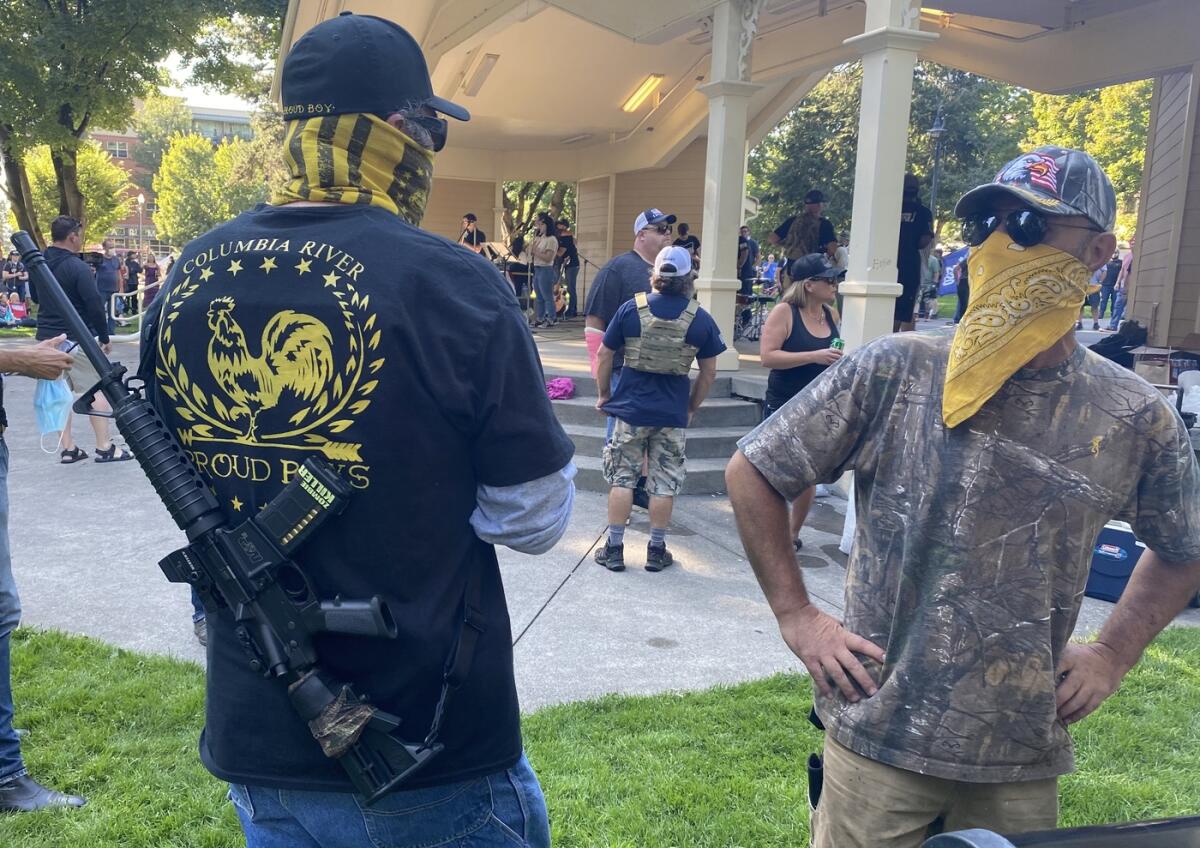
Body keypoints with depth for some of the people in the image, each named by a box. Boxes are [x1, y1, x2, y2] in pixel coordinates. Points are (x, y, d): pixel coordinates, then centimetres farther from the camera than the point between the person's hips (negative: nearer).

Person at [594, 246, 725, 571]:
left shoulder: (631, 309, -5)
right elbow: (709, 373, 2)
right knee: (664, 483, 10)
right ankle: (656, 550, 17)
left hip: (631, 408, 0)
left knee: (622, 478, 9)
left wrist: (603, 394, 13)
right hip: (673, 413, 0)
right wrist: (692, 407, 14)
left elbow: (605, 355, 1)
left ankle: (614, 548, 13)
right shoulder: (701, 319, -3)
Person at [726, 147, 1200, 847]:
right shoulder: (892, 371, -11)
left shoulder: (1137, 419, -4)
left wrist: (1113, 656, 5)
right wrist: (796, 616, -6)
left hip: (1024, 757, 2)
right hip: (878, 738, -2)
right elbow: (751, 473, -4)